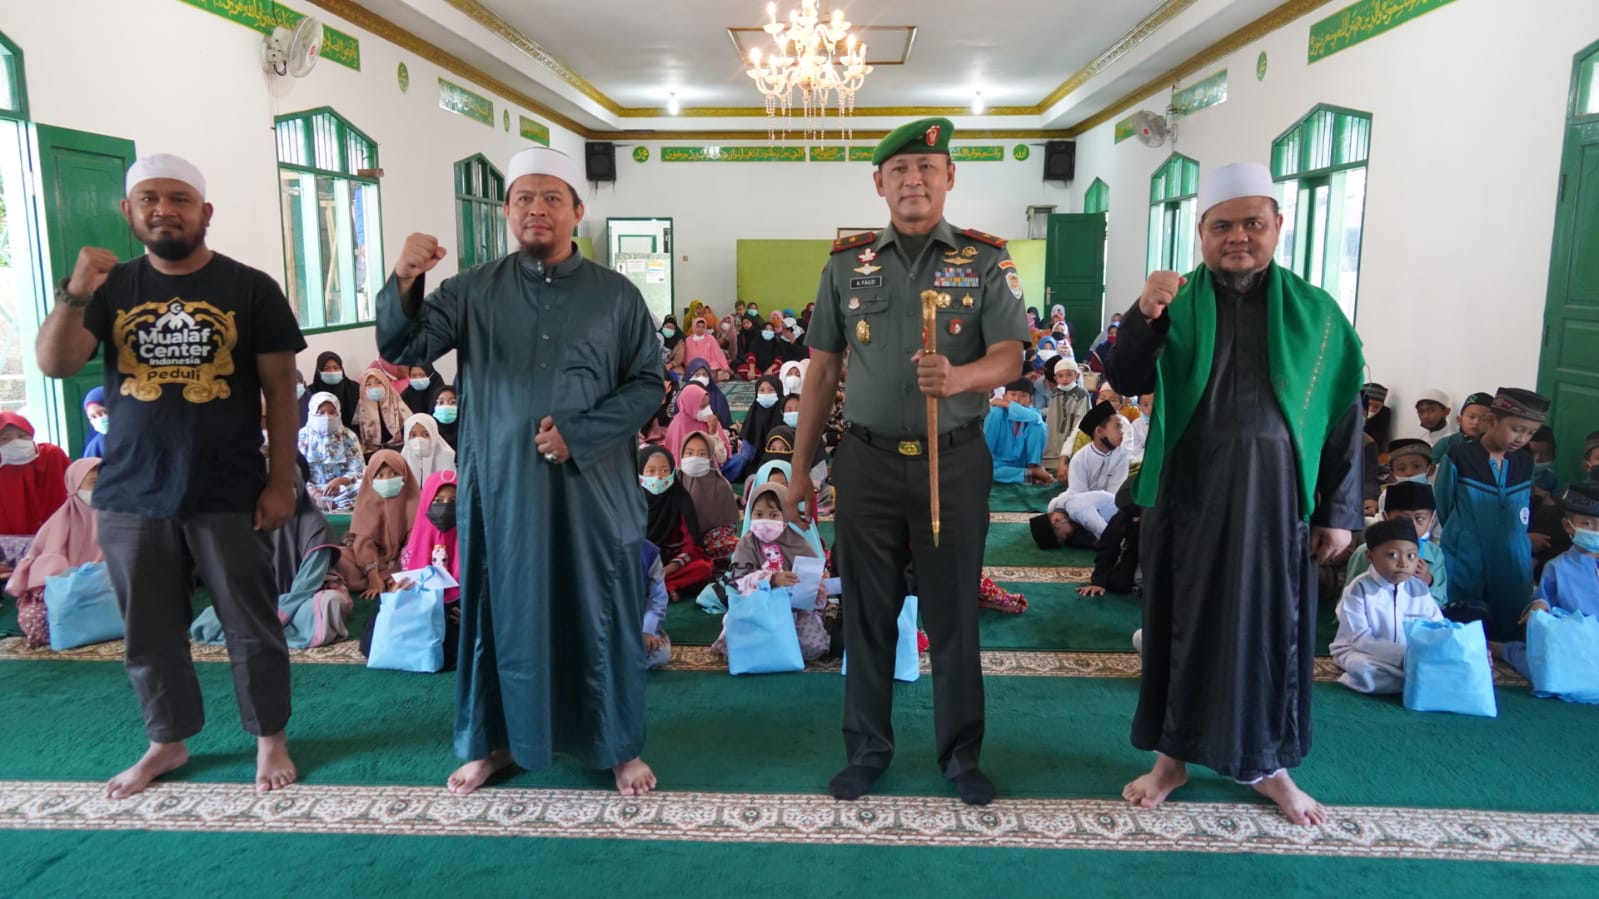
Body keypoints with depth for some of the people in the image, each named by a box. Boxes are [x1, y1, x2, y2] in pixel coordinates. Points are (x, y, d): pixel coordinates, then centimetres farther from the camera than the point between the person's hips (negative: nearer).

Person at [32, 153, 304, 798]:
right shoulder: (110, 287, 5)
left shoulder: (251, 288, -3)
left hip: (230, 496, -3)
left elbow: (280, 391, -3)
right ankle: (168, 741, 33)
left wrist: (281, 481, -7)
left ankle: (270, 737, 25)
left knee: (252, 627, 7)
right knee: (148, 633, 15)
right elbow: (54, 365, -4)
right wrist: (73, 296, -21)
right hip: (130, 497, 3)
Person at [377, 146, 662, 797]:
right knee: (501, 613, 12)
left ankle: (619, 746, 25)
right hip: (500, 486, 1)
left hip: (591, 487, -1)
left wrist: (579, 433, -13)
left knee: (601, 616, 8)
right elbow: (403, 348, -5)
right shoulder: (474, 290, 4)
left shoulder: (616, 295, 2)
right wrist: (403, 283, -24)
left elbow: (649, 383, 0)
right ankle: (493, 741, 31)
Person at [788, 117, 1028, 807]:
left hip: (955, 462, -1)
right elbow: (821, 371, 7)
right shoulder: (846, 262, 5)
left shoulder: (987, 261, 1)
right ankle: (867, 750, 28)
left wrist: (958, 376, -32)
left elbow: (1008, 359, -9)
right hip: (867, 463, 1)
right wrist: (800, 470, 6)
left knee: (954, 615, 9)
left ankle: (962, 755, 27)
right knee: (868, 614, 10)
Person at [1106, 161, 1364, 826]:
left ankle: (1267, 764, 29)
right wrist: (1143, 317, -29)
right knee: (1183, 623, 8)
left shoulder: (1315, 312, 3)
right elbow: (1126, 383, -12)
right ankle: (1173, 756, 24)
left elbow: (1345, 416, 4)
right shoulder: (1176, 306, 1)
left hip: (1275, 498, 1)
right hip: (1187, 496, 0)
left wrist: (1339, 510, 1)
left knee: (1271, 628, 10)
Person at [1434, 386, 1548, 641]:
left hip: (1512, 572, 4)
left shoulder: (1525, 464, 6)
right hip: (1465, 571, -4)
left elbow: (1525, 512, 19)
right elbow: (1441, 509, 2)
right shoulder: (1459, 458, -8)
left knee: (1509, 638, 8)